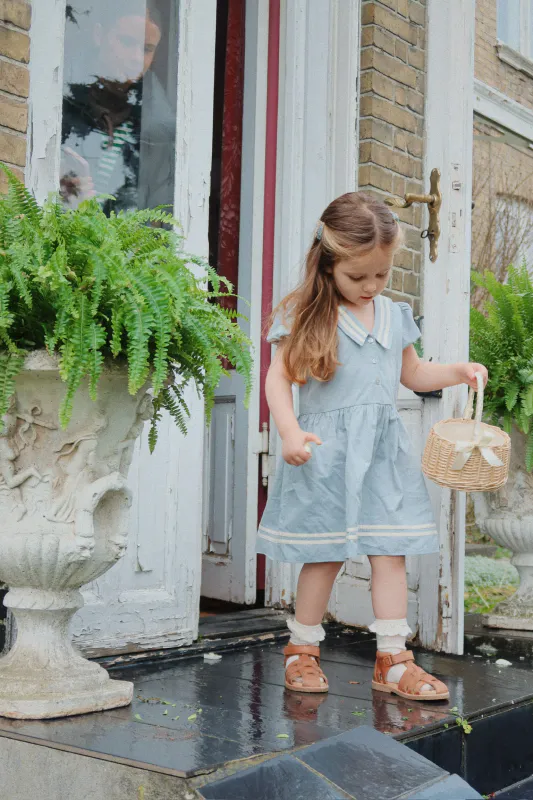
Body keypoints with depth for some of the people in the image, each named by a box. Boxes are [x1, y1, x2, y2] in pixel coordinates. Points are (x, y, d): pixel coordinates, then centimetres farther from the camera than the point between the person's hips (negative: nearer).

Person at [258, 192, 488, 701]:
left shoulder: (395, 316, 13)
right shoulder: (306, 316, -3)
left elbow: (411, 373, 26)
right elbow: (279, 377, -6)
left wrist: (458, 372, 11)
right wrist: (289, 431, -20)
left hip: (384, 450, 4)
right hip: (327, 451, -4)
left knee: (390, 553, 2)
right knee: (327, 555, 2)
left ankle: (392, 660, 8)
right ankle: (302, 650, 19)